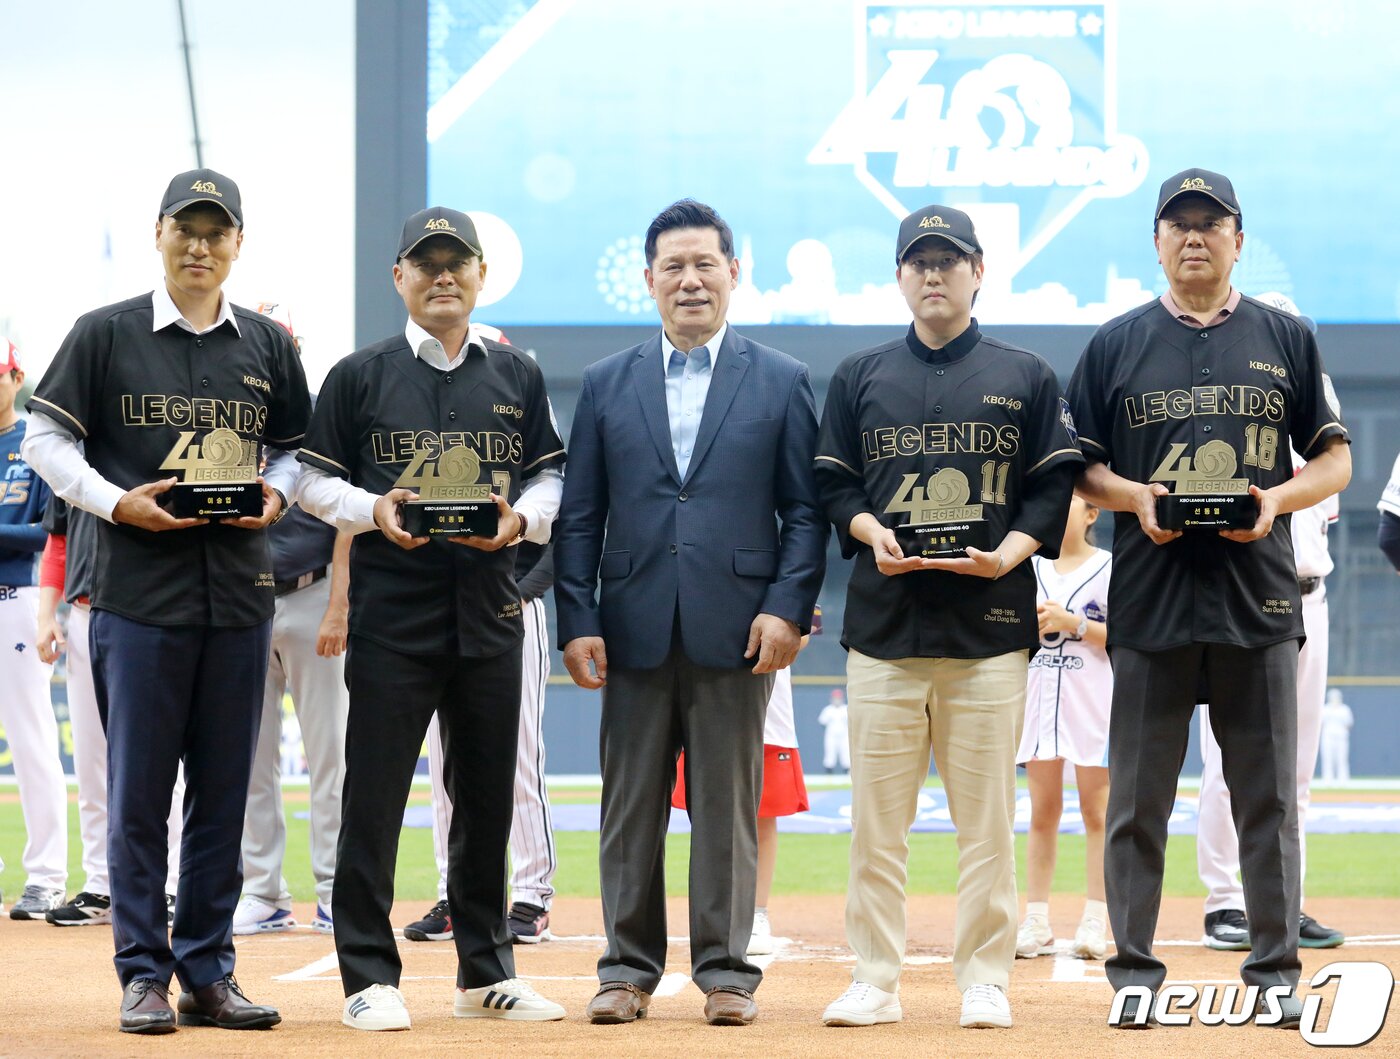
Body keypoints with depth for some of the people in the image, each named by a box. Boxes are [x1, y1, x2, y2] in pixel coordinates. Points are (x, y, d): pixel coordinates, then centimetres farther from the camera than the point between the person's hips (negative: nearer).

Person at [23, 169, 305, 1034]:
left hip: (239, 594, 3)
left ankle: (208, 971, 13)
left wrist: (277, 492, -2)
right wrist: (115, 501, -13)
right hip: (141, 592, -3)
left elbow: (300, 445, 19)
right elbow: (47, 437, 1)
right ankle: (144, 973, 4)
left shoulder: (268, 346, 10)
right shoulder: (106, 335, 1)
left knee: (224, 792, 6)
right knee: (138, 790, -2)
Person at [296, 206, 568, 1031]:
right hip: (391, 608, -3)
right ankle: (370, 976, 2)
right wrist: (372, 510, -13)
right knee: (374, 793, -4)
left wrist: (522, 517, -7)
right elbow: (314, 479, 5)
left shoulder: (518, 376, 11)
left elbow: (551, 474, 14)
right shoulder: (361, 376, 3)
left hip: (490, 607, 3)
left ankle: (487, 972, 18)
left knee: (488, 793, 9)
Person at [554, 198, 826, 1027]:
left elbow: (805, 512, 4)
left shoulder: (782, 383, 7)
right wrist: (578, 620, 0)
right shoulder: (607, 384, 11)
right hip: (637, 632, 2)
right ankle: (629, 968, 11)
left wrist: (788, 608, -8)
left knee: (729, 808, 2)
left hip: (735, 632, -2)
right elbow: (579, 516, 9)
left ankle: (726, 970, 8)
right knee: (631, 809, 4)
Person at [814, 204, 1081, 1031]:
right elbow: (832, 485, 14)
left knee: (987, 813, -2)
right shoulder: (860, 376, 14)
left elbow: (1055, 487, 7)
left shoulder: (1027, 378, 10)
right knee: (876, 814, -1)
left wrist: (1011, 552, -10)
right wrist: (870, 530, -6)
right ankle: (875, 981, 4)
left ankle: (986, 981, 4)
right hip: (884, 621, 1)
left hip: (990, 622, -1)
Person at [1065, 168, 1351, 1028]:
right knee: (1138, 799, 2)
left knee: (1269, 797, 3)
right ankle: (1134, 970, 8)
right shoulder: (1116, 344, 8)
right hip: (1151, 602, 0)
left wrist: (1279, 498, -9)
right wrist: (1135, 496, -10)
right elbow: (1078, 470, 9)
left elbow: (1335, 460, 10)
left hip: (1259, 601, 0)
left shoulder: (1285, 340, 9)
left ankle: (1277, 972, 9)